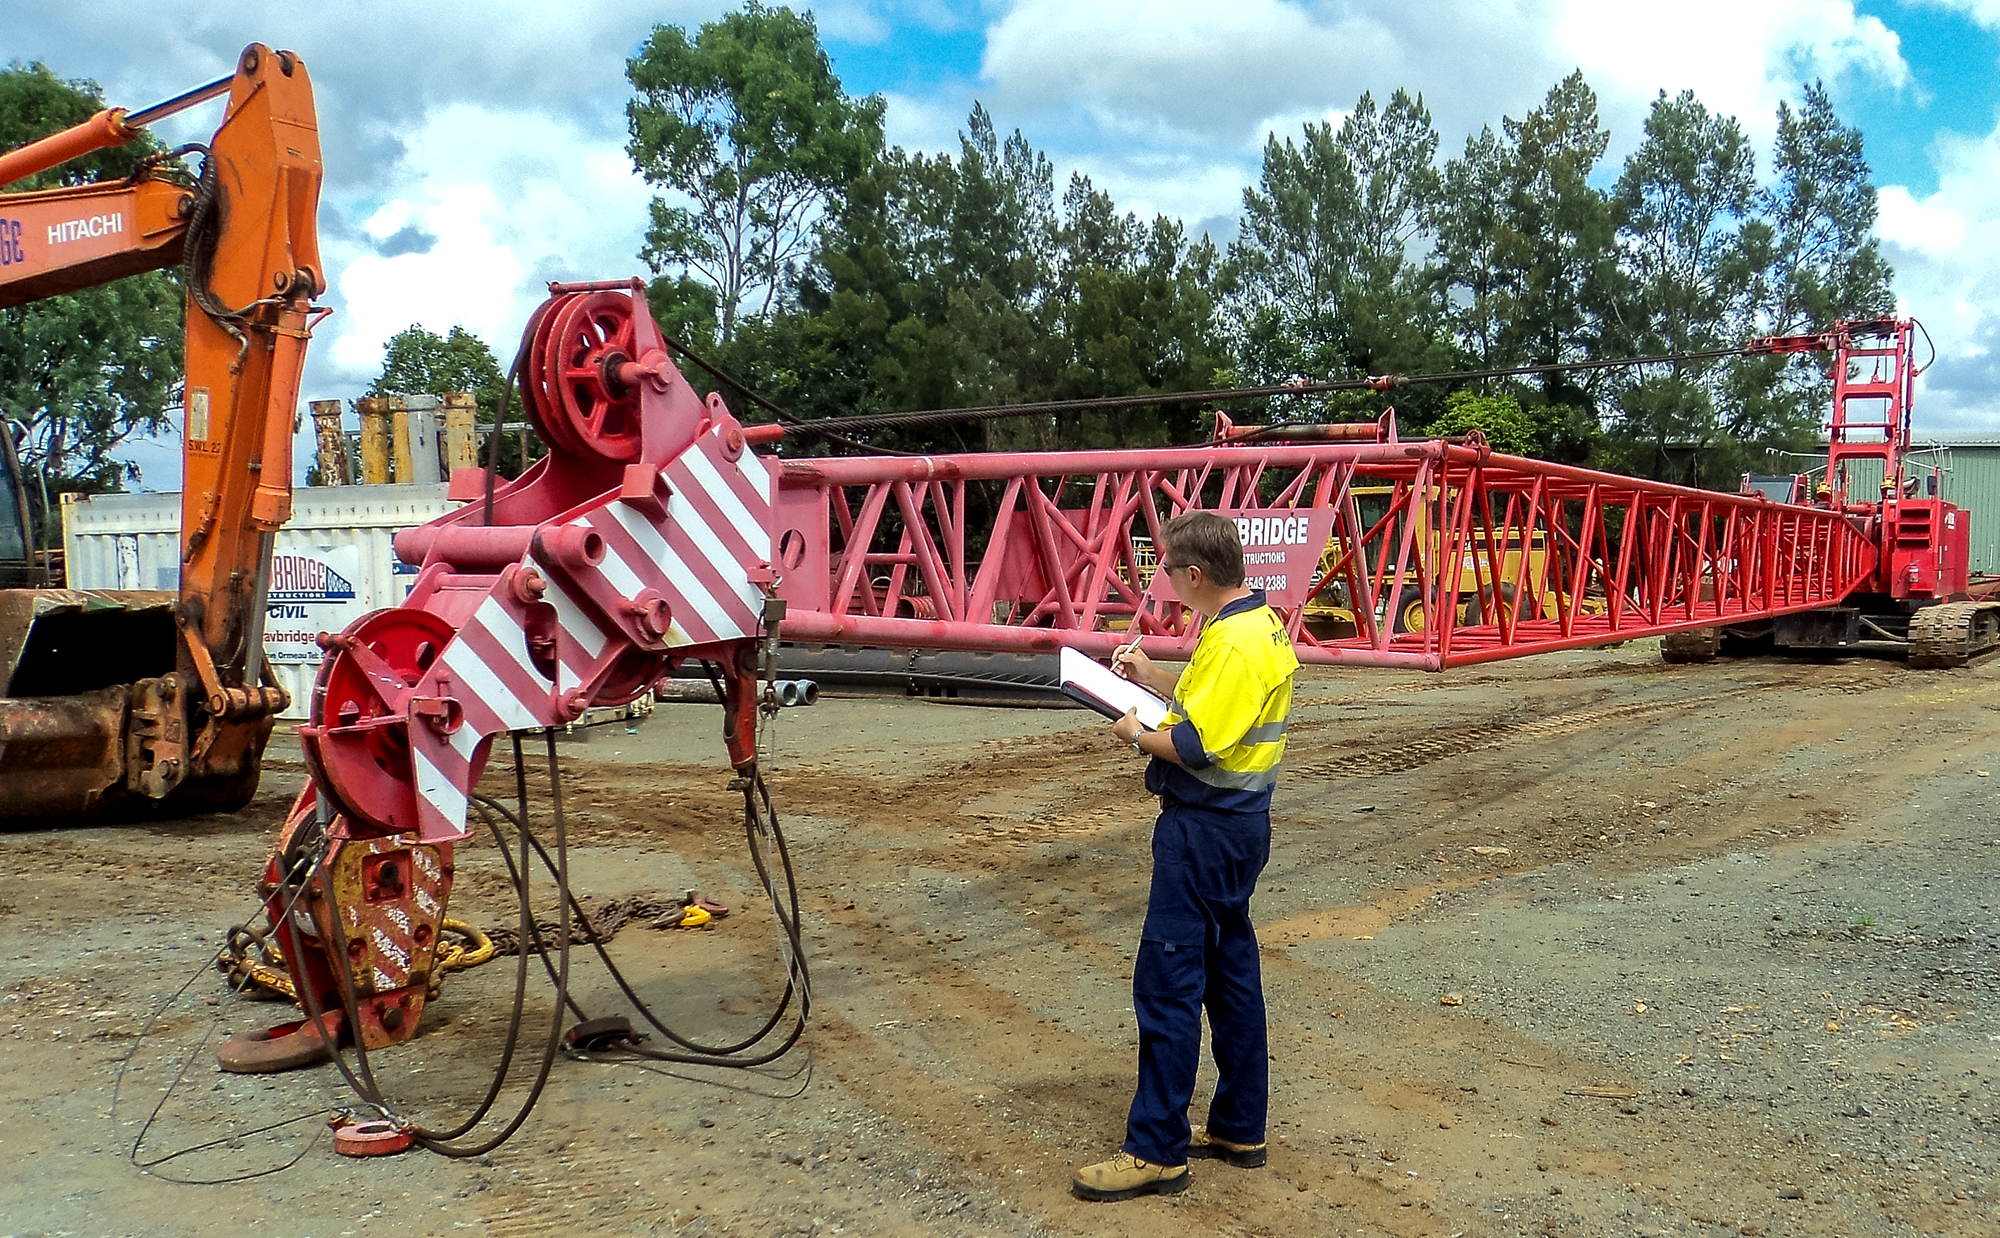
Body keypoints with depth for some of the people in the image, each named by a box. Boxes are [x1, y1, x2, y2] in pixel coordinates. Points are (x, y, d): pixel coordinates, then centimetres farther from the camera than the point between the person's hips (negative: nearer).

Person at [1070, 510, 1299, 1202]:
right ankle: (1239, 1127, 27)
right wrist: (1155, 680, 12)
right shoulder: (1259, 623, 11)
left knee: (1167, 982, -4)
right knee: (1231, 971, 16)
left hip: (1206, 827, -11)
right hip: (1236, 822, 11)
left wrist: (1136, 734, -9)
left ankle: (1157, 1151, 4)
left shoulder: (1235, 642, -21)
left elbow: (1196, 747, -25)